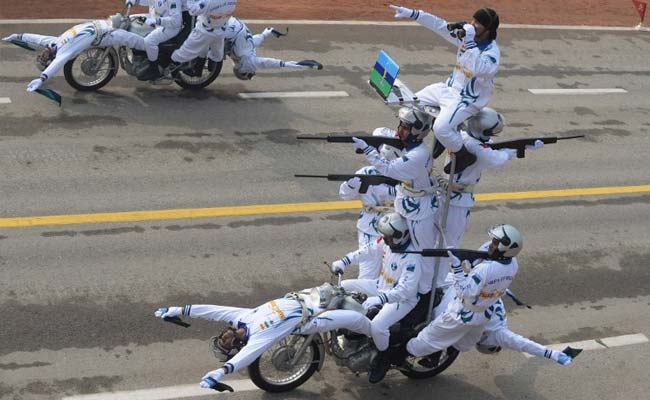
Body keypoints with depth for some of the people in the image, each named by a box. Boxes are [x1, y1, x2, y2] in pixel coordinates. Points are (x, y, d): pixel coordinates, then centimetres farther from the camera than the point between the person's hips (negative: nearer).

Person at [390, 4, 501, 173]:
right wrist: (411, 13, -9)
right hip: (450, 88, 9)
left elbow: (477, 69, -43)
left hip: (468, 99, -9)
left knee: (441, 128, -28)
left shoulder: (492, 52, -24)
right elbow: (440, 25, -4)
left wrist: (470, 43, -44)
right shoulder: (467, 35, -3)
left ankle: (465, 156, 0)